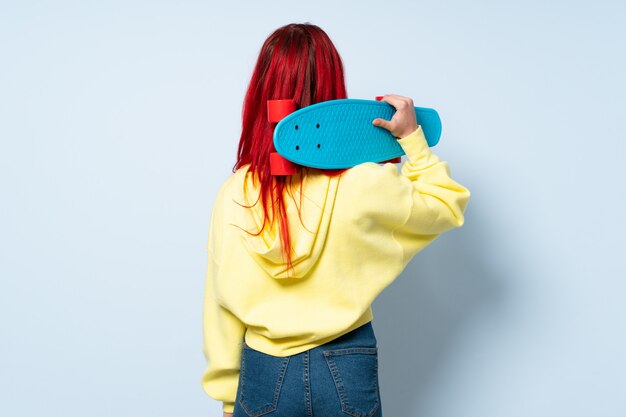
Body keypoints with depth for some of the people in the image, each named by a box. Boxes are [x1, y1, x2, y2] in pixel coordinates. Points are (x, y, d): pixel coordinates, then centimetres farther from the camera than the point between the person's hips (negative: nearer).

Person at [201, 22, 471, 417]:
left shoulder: (235, 194, -13)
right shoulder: (366, 184, -16)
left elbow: (222, 302, -4)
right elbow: (448, 206, 3)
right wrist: (413, 137, 4)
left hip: (265, 372, 1)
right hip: (348, 371, 0)